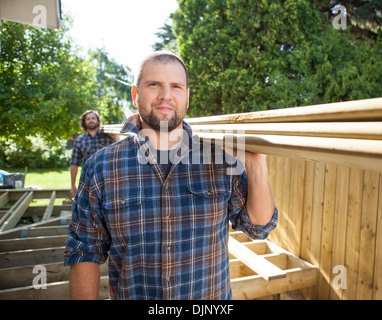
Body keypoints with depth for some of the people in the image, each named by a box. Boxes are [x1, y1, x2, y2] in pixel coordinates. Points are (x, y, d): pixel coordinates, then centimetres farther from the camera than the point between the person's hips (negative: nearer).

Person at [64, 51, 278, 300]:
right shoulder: (101, 167, -12)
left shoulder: (221, 160, -10)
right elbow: (85, 253, -6)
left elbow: (258, 227, -7)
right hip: (130, 294, 0)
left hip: (214, 296, 1)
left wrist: (256, 166, -20)